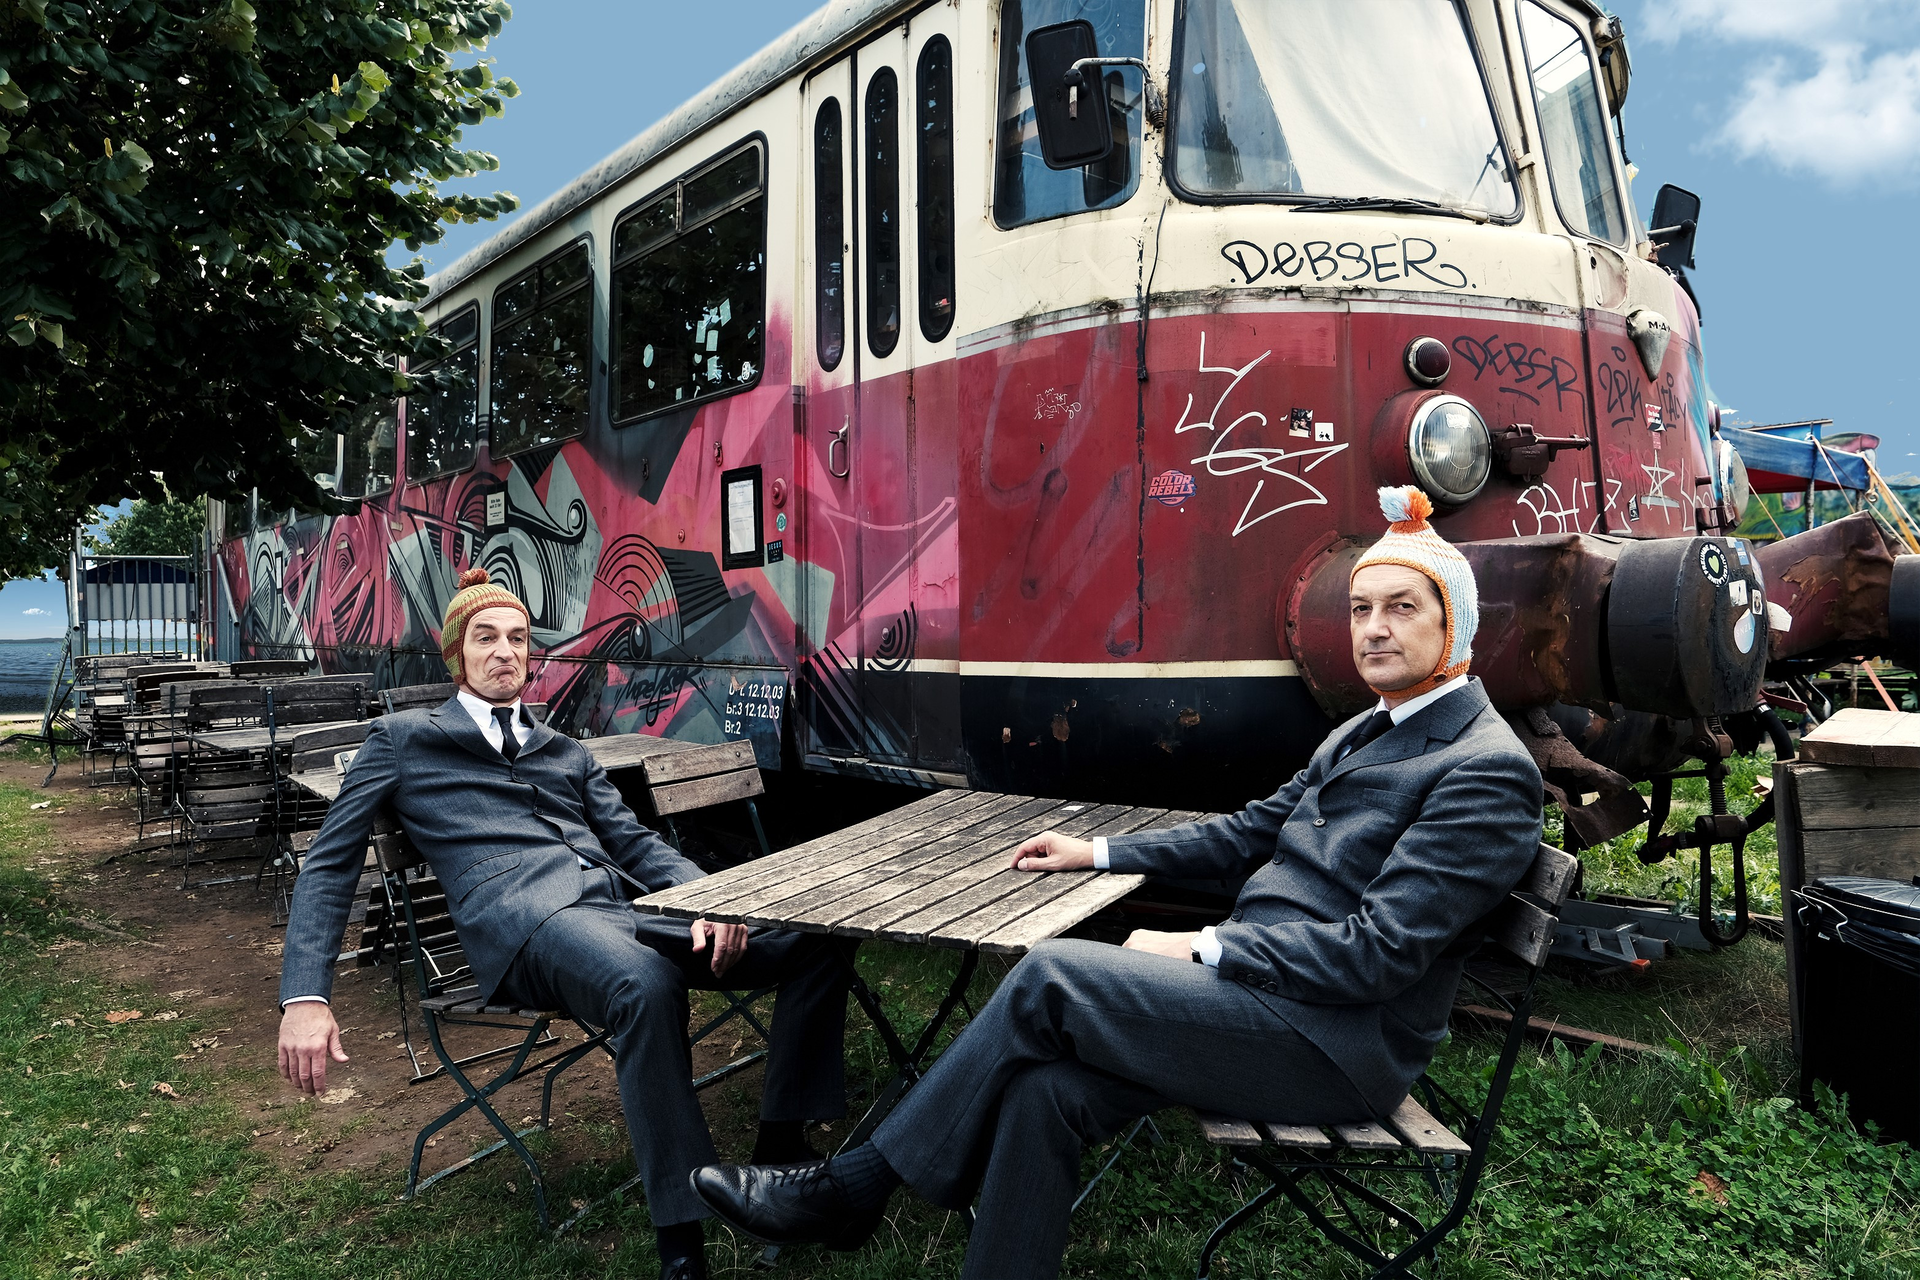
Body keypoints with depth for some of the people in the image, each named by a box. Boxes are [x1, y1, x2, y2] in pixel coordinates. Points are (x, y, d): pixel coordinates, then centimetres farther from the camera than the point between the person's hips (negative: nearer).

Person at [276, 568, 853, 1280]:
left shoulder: (566, 754, 31)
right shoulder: (403, 740, 19)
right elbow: (329, 866, 13)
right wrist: (304, 998, -3)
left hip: (622, 902, 5)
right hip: (525, 918, -5)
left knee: (815, 940, -16)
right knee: (647, 984, -41)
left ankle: (781, 1148, -4)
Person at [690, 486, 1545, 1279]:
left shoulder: (1488, 770, -13)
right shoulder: (1364, 733, 17)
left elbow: (1377, 950, -20)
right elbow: (1249, 832, 23)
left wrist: (1198, 949, -16)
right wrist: (1097, 853, 19)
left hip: (1343, 1046, -8)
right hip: (1265, 992, 8)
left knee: (1053, 975, -21)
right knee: (1044, 1089, -17)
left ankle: (850, 1189, -5)